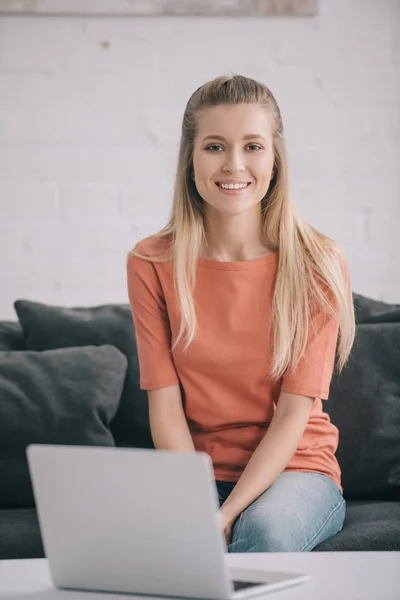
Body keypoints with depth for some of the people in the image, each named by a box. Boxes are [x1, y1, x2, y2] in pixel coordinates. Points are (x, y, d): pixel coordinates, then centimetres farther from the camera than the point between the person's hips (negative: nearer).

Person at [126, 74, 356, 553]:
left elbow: (294, 414, -9)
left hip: (293, 469, -1)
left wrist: (227, 514, -22)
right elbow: (165, 408, -5)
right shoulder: (151, 264, 0)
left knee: (267, 528, -36)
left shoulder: (317, 265, -5)